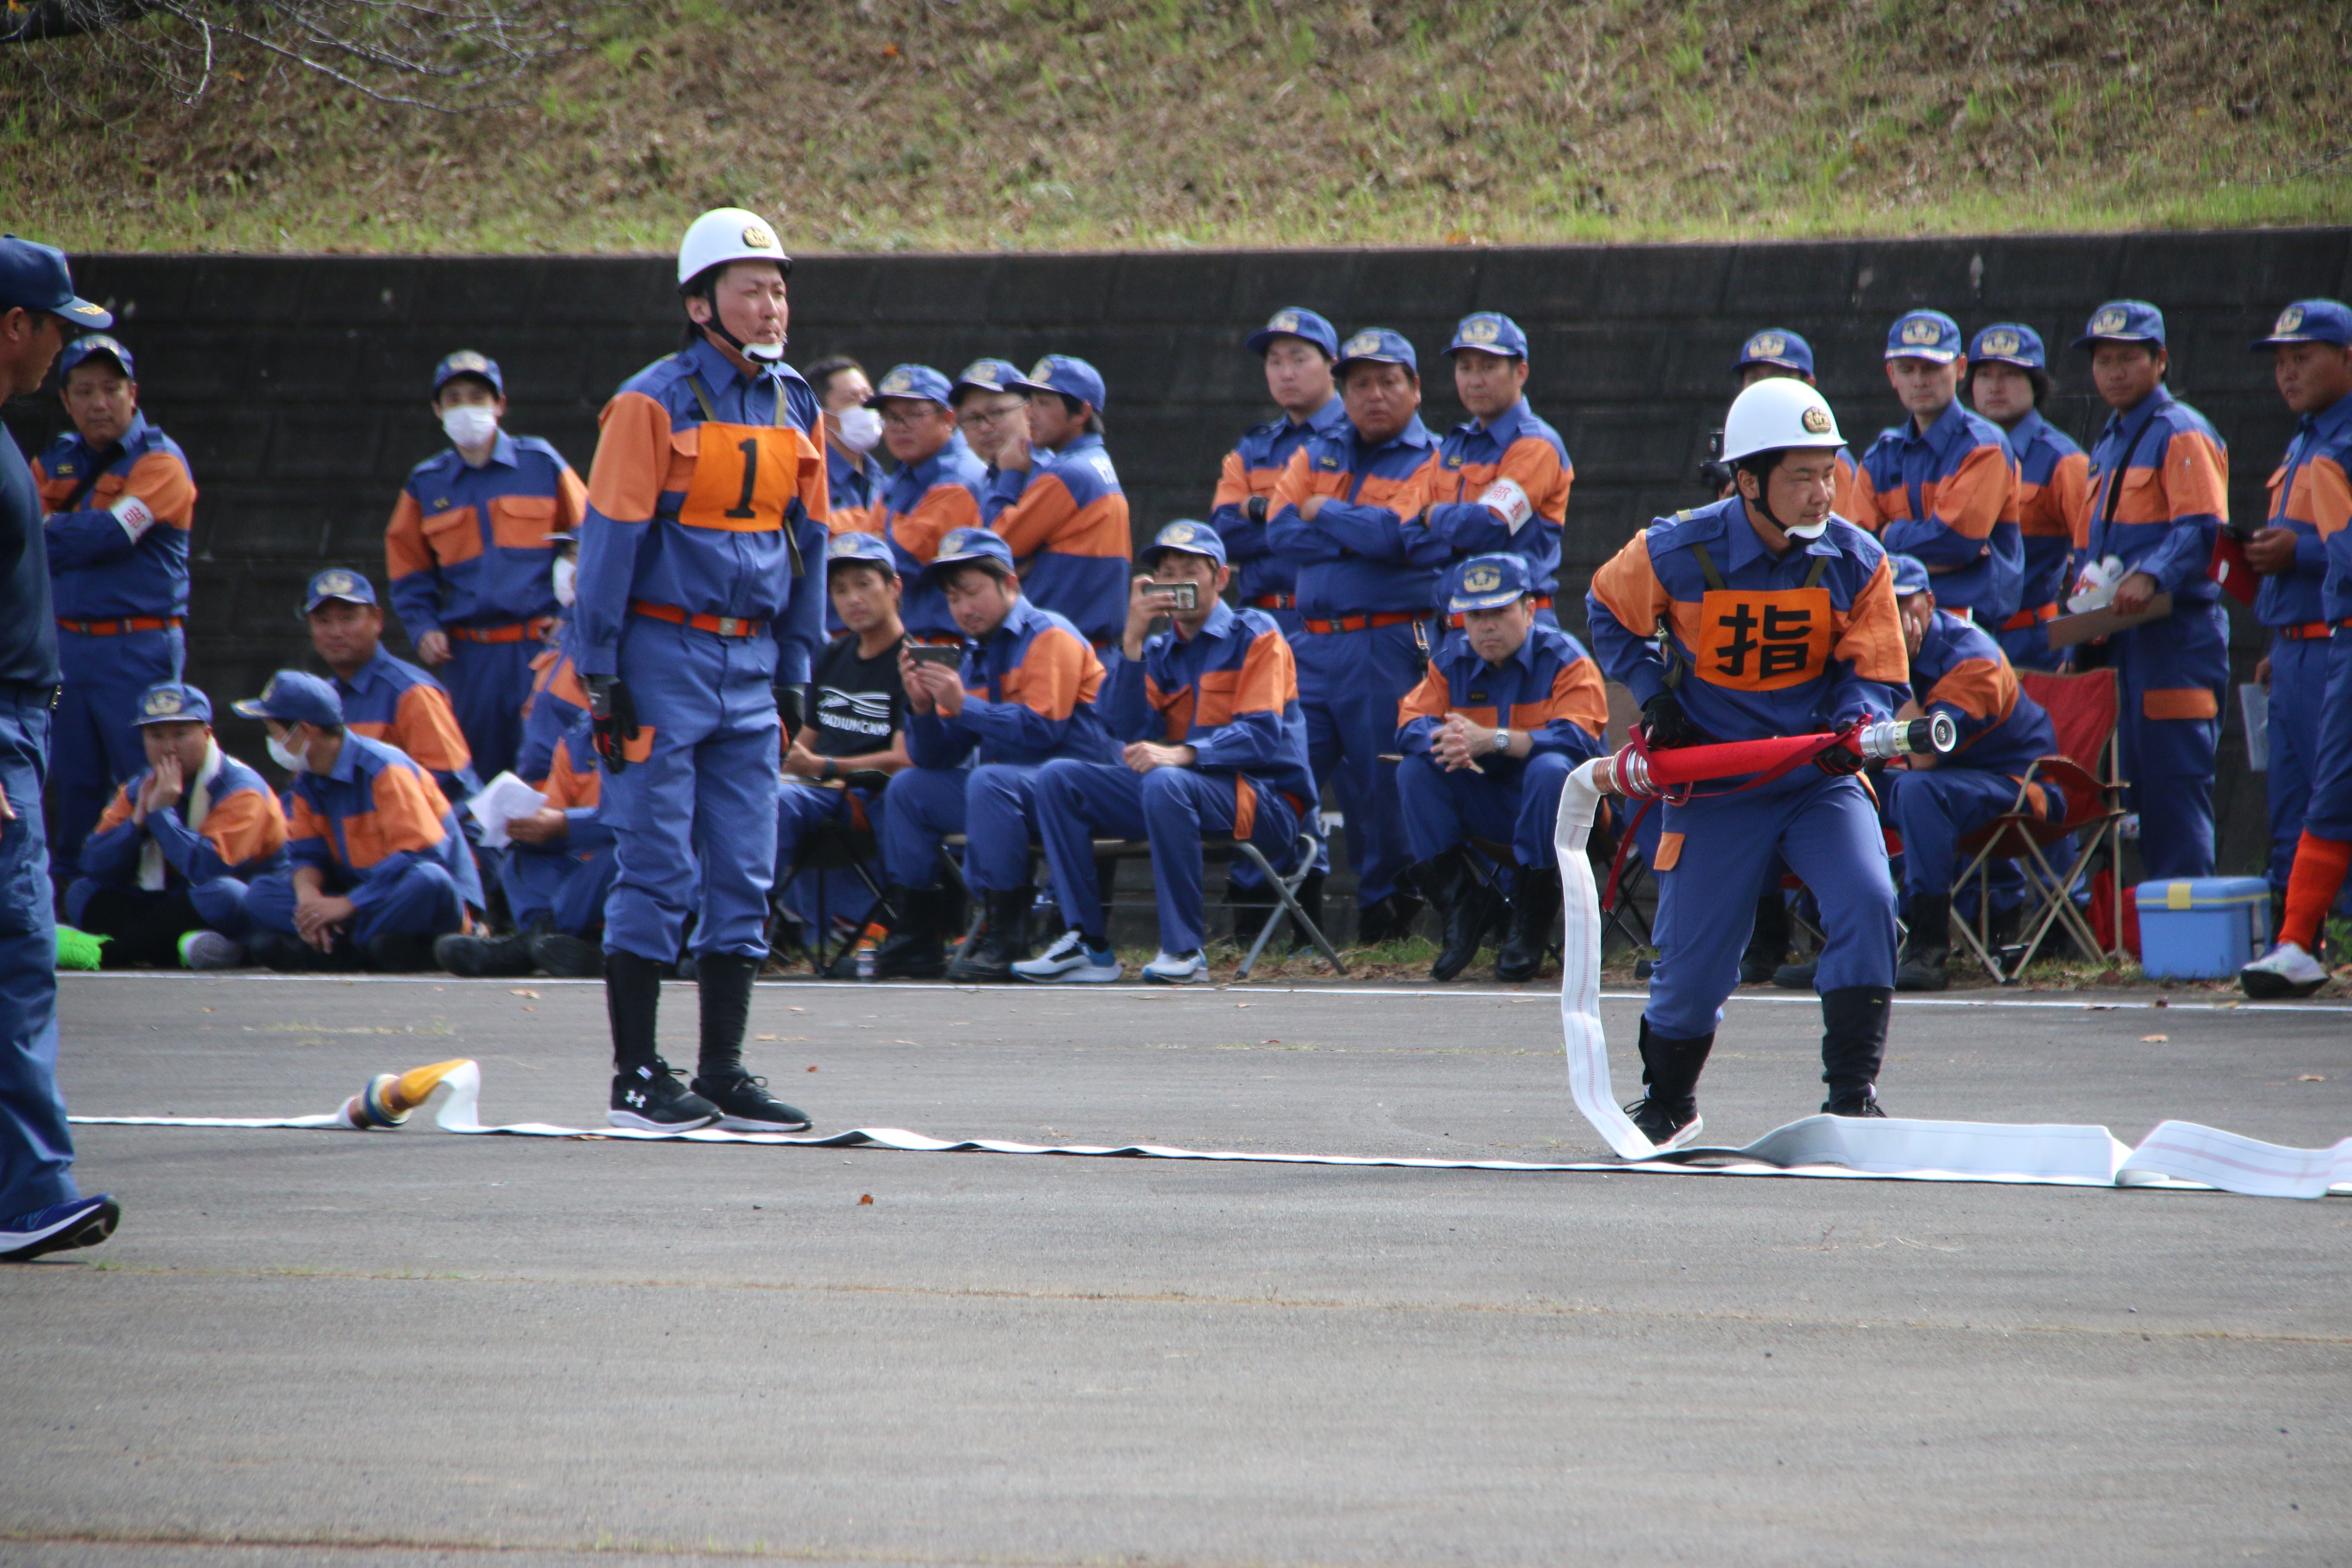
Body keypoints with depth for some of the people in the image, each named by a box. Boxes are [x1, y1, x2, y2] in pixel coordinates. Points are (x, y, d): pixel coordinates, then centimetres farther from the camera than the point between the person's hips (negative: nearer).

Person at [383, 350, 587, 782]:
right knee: (481, 773, 5)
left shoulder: (541, 464, 5)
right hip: (469, 656, 3)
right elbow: (409, 572, 18)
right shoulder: (425, 485, 12)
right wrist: (424, 629, 3)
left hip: (541, 647, -2)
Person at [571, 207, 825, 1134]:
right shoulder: (656, 404, -10)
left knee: (744, 875, 6)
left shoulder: (795, 409, 9)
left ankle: (724, 1073, 13)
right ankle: (636, 1078, 1)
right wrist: (601, 676, -11)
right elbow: (610, 542, -9)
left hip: (751, 665, 6)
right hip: (665, 656, -6)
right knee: (658, 873, -4)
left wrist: (794, 674, 13)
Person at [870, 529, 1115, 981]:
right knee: (908, 788, 6)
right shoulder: (977, 655, 15)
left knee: (989, 780, -35)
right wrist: (923, 707, -7)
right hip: (1011, 785, 9)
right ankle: (915, 937, 0)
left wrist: (963, 706, -23)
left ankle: (1007, 936, -33)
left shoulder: (1050, 637, -9)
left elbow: (1042, 728, -22)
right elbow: (937, 759, 12)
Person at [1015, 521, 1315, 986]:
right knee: (1058, 777, -9)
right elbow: (1131, 732, -1)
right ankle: (1089, 945, -16)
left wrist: (1182, 755, -31)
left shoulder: (1255, 636, 0)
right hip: (1183, 792, 6)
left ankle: (1185, 951, -31)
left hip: (1264, 801, -6)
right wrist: (1133, 641, -7)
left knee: (1165, 783, -37)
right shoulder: (1158, 652, 16)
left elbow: (1263, 735, -15)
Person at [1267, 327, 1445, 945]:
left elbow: (1402, 534, -15)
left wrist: (1325, 513, -3)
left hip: (1389, 645, -5)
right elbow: (1281, 530, 2)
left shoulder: (1431, 462, 1)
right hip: (1315, 643, 5)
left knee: (1381, 788, -2)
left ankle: (1385, 913, 8)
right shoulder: (1316, 456, 17)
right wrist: (1362, 537, -9)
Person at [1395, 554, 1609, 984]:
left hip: (1558, 806, -4)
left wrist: (1493, 740, -37)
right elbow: (1411, 724, -7)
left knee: (1550, 769, -36)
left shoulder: (1564, 658, -11)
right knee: (1414, 771, -16)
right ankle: (1460, 907, -11)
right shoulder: (1452, 661, 4)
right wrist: (1446, 742, -32)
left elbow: (1580, 738, -26)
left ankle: (1531, 925, -25)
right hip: (1488, 808, 4)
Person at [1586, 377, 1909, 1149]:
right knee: (1693, 963, 3)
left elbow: (1873, 673, -2)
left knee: (1866, 901, -23)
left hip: (1820, 779, 1)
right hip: (1714, 787, -1)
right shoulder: (1677, 554, -13)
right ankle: (1668, 1101, 33)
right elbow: (1609, 611, 7)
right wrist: (1654, 696, -4)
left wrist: (1853, 726, -24)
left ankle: (1852, 1095, -15)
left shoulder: (1857, 562, -8)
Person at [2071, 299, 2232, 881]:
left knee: (2175, 781, -12)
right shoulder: (2107, 446, 23)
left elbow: (2202, 528, -18)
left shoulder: (2181, 435, -5)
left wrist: (2152, 576, -34)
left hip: (2175, 633, -9)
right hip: (2119, 638, 9)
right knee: (2139, 787, 10)